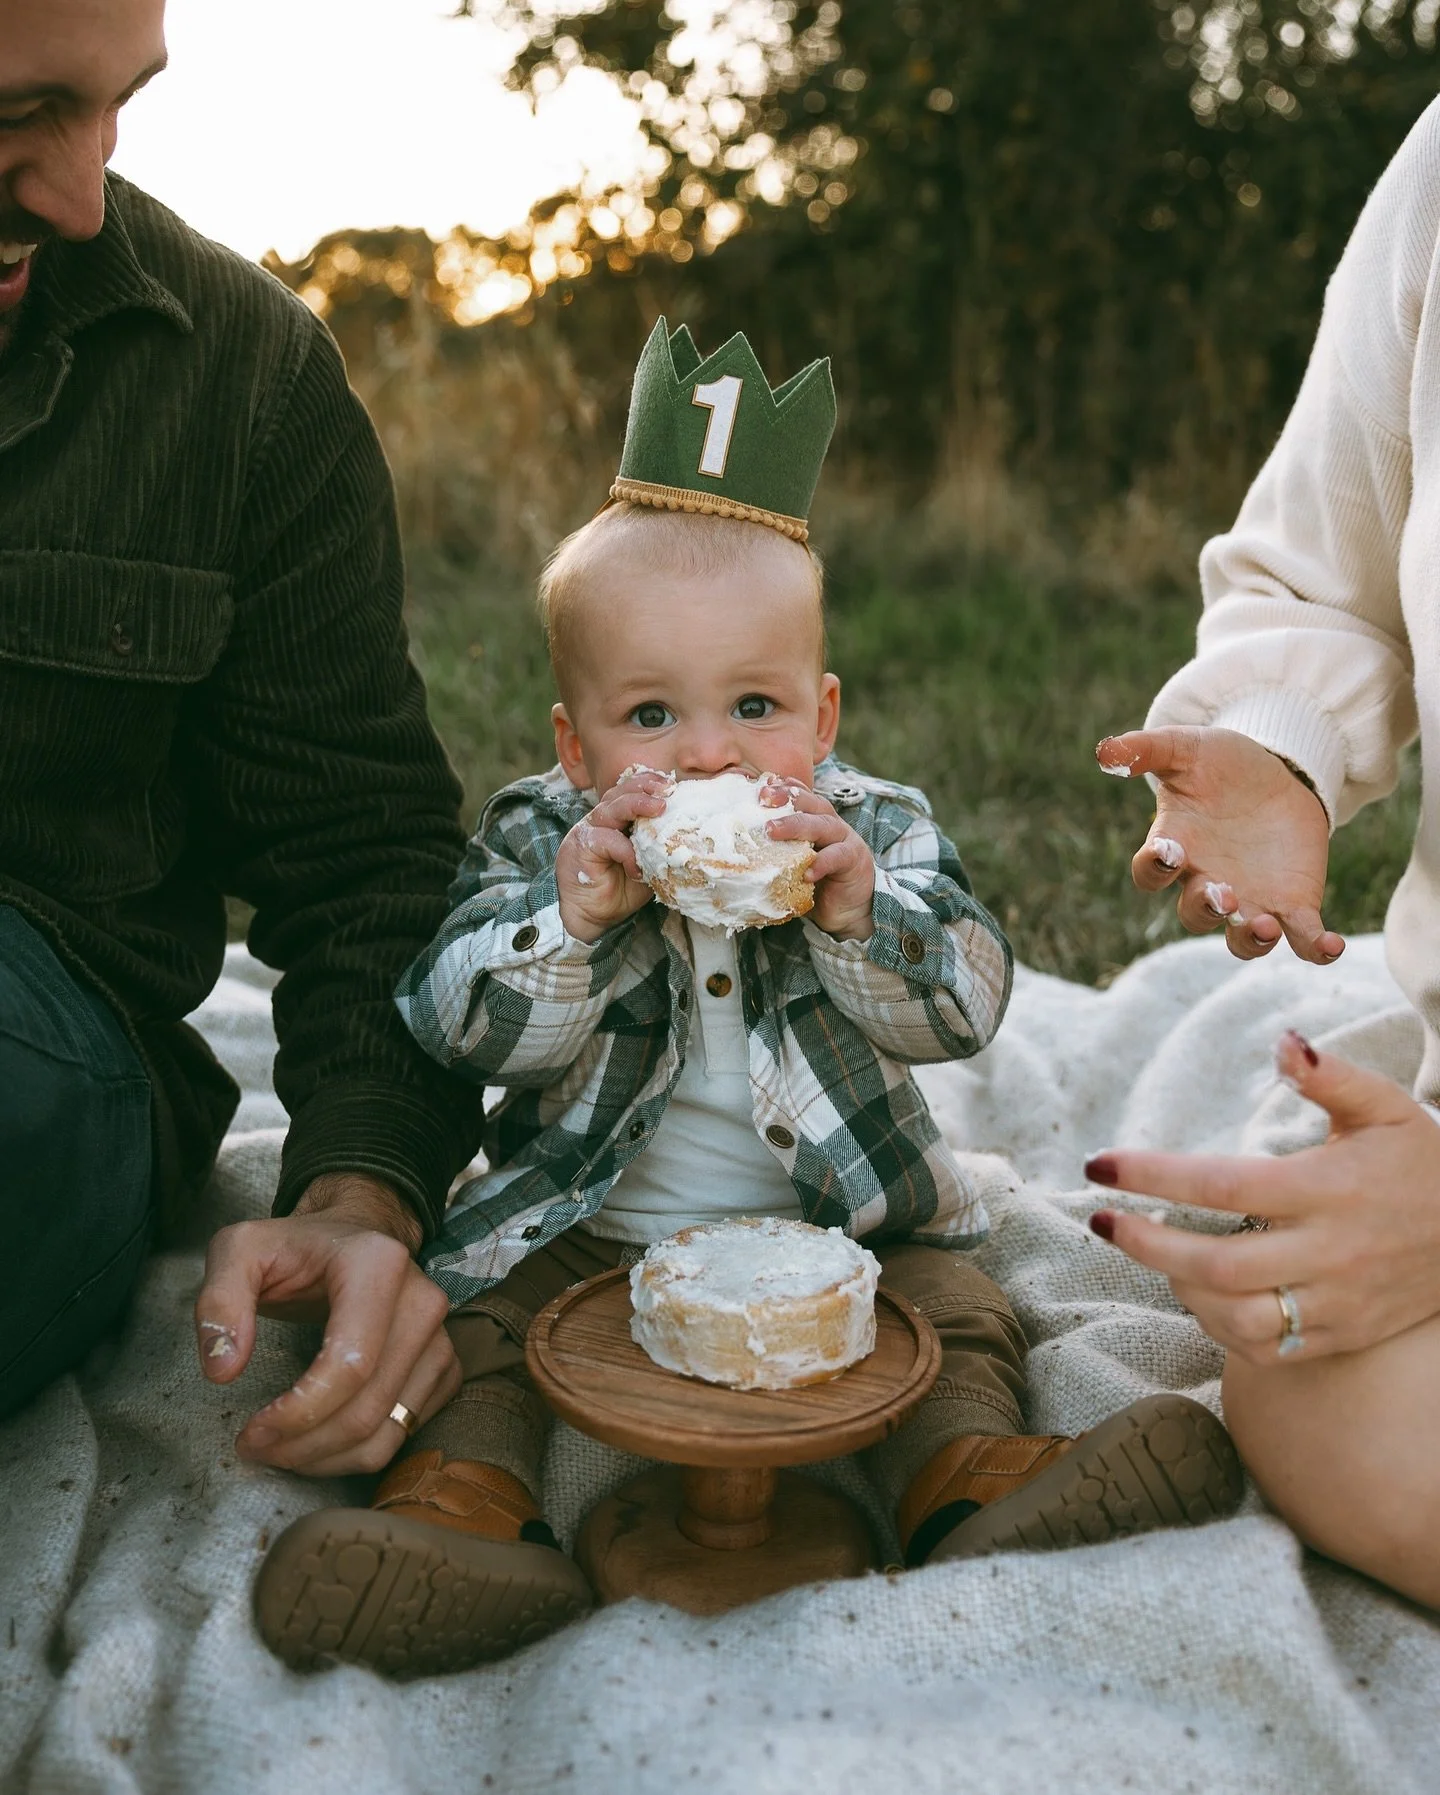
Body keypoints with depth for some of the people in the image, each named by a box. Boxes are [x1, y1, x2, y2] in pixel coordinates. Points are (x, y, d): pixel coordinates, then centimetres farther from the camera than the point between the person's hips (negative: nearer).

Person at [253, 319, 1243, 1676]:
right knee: (472, 1315, -18)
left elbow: (964, 1007, -14)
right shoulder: (535, 840, -6)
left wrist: (858, 915, -34)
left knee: (951, 1312, -16)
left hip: (835, 1225, 1)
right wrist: (570, 918, -33)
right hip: (579, 1233, 0)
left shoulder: (878, 830, -5)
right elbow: (459, 1030, -16)